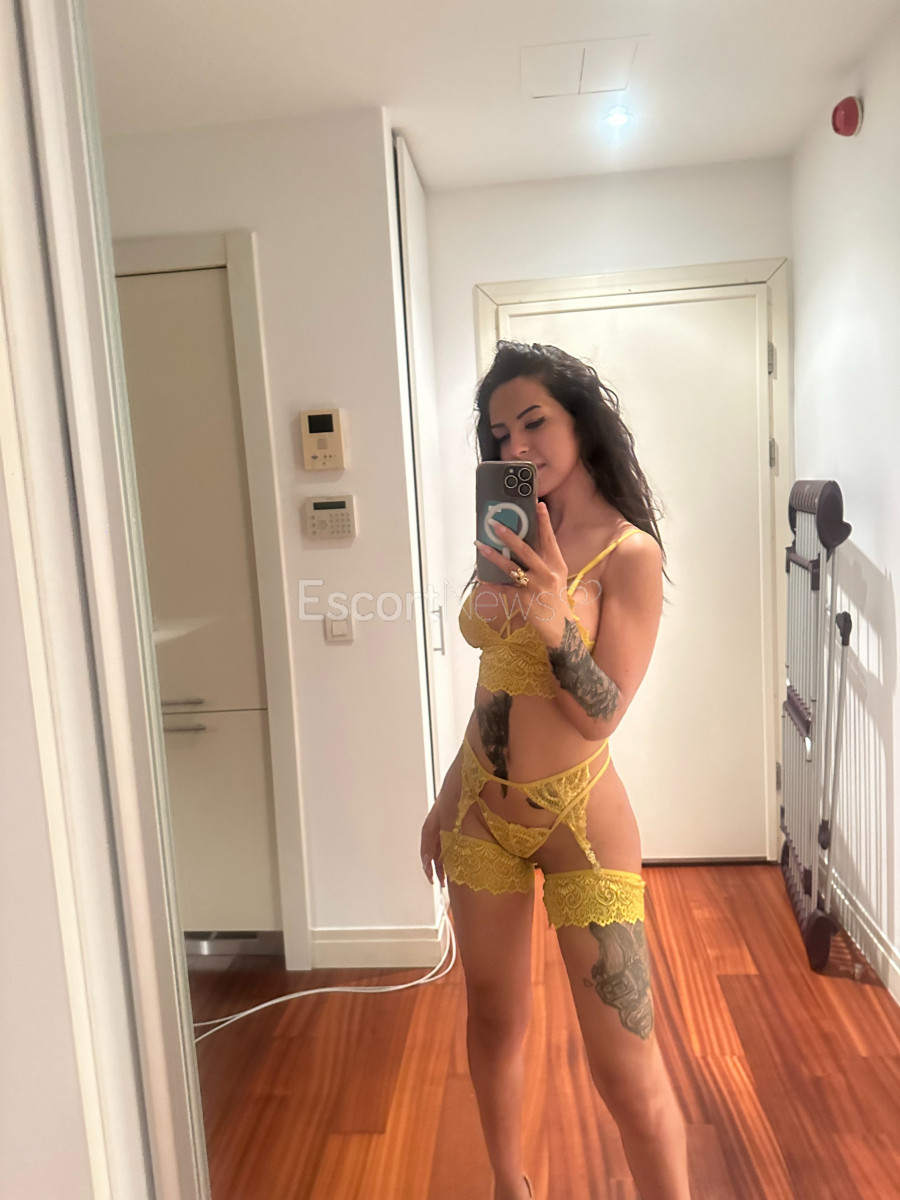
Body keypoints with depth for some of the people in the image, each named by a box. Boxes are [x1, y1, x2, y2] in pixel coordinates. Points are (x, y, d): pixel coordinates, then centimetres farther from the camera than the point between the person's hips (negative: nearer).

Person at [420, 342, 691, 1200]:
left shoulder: (629, 553, -13)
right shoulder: (514, 539, 4)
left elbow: (603, 716, -17)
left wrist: (553, 619, -33)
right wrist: (447, 796, 14)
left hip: (578, 821, -6)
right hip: (483, 813, 6)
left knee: (626, 1071, 2)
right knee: (494, 1025, 21)